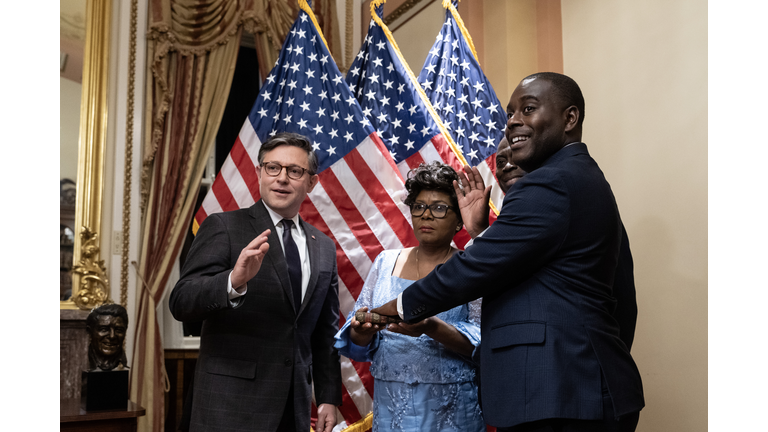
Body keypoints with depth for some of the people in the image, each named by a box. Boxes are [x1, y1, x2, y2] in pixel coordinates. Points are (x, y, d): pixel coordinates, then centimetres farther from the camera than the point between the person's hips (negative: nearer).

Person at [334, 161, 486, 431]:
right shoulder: (386, 263, 7)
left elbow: (482, 342, -13)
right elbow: (355, 345, 6)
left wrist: (431, 327, -29)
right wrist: (362, 332, -17)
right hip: (388, 408, 3)